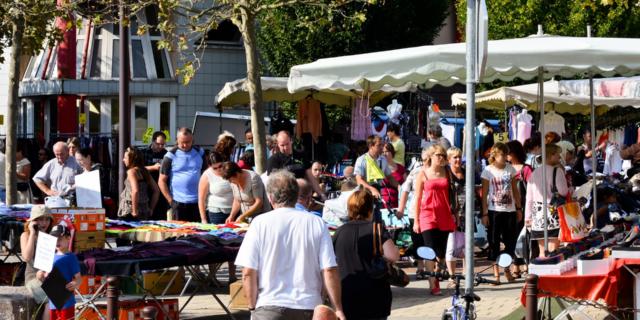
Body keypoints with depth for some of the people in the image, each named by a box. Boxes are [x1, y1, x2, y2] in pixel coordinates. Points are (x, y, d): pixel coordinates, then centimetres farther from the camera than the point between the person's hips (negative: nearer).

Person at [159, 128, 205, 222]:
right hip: (179, 203, -2)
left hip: (197, 202, 2)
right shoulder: (171, 156, -2)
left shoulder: (200, 153, 7)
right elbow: (161, 181, -1)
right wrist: (170, 200, -6)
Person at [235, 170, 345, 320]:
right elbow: (330, 271, -3)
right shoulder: (317, 223, 2)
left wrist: (252, 307, 6)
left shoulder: (260, 223, -2)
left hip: (269, 308, -2)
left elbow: (248, 273, -5)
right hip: (309, 307, 2)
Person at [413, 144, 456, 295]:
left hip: (444, 217, 3)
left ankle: (437, 281, 14)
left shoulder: (446, 173, 10)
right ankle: (433, 285, -7)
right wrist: (416, 221, 0)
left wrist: (453, 214, 8)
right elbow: (417, 199, 2)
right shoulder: (423, 174, 1)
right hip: (428, 215, -3)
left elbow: (451, 195, 14)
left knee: (441, 252, 4)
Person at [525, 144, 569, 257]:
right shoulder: (557, 171, -9)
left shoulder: (535, 173, 8)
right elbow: (563, 191, -14)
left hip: (538, 211, 6)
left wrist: (528, 216, 15)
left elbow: (529, 196, 10)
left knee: (542, 251, 11)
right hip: (553, 213, -6)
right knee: (553, 250, -4)